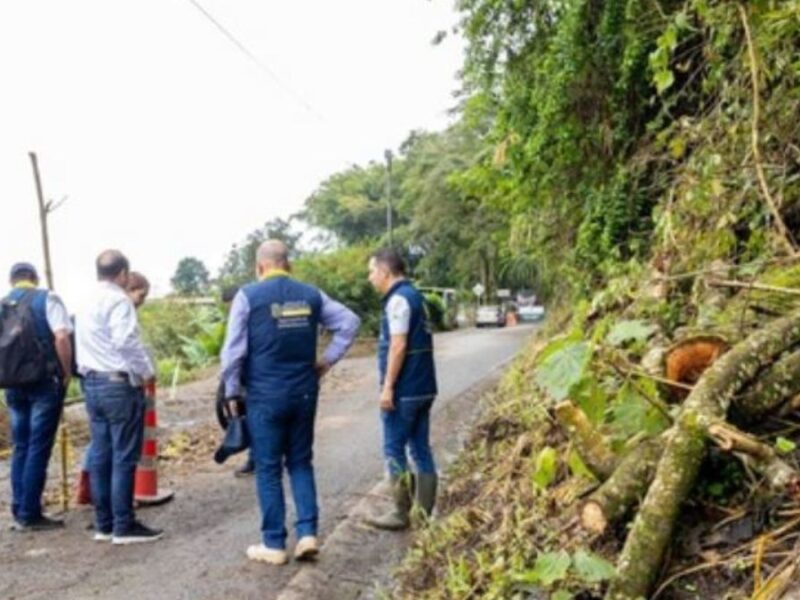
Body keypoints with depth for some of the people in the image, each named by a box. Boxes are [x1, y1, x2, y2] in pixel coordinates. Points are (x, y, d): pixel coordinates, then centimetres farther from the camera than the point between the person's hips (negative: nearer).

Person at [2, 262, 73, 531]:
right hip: (45, 382, -5)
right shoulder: (46, 299, -4)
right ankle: (30, 515, 2)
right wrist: (67, 373, -7)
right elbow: (61, 338, -16)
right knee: (38, 449, -1)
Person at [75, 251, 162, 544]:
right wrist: (147, 371, -11)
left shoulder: (88, 304, 16)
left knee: (100, 455, 11)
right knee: (124, 457, -4)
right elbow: (127, 341, -21)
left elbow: (85, 345, 17)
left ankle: (104, 523, 17)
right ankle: (124, 526, 0)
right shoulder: (118, 300, -12)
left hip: (91, 383, 9)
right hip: (119, 384, -9)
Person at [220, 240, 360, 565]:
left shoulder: (248, 296, -6)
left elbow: (233, 350, -8)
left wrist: (232, 392, 3)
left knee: (268, 469, 5)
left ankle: (274, 545, 12)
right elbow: (349, 322, 5)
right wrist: (327, 360, 8)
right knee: (301, 463, 15)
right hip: (304, 393, 4)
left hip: (265, 395, -3)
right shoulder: (311, 294, 6)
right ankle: (307, 533, 8)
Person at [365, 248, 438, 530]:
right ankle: (425, 514, 15)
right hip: (422, 387, 9)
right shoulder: (415, 295, 15)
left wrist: (387, 387, -19)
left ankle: (400, 513, 6)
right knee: (421, 449, 10)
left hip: (403, 390, -9)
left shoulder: (398, 299, -14)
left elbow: (398, 345, -20)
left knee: (393, 450, 0)